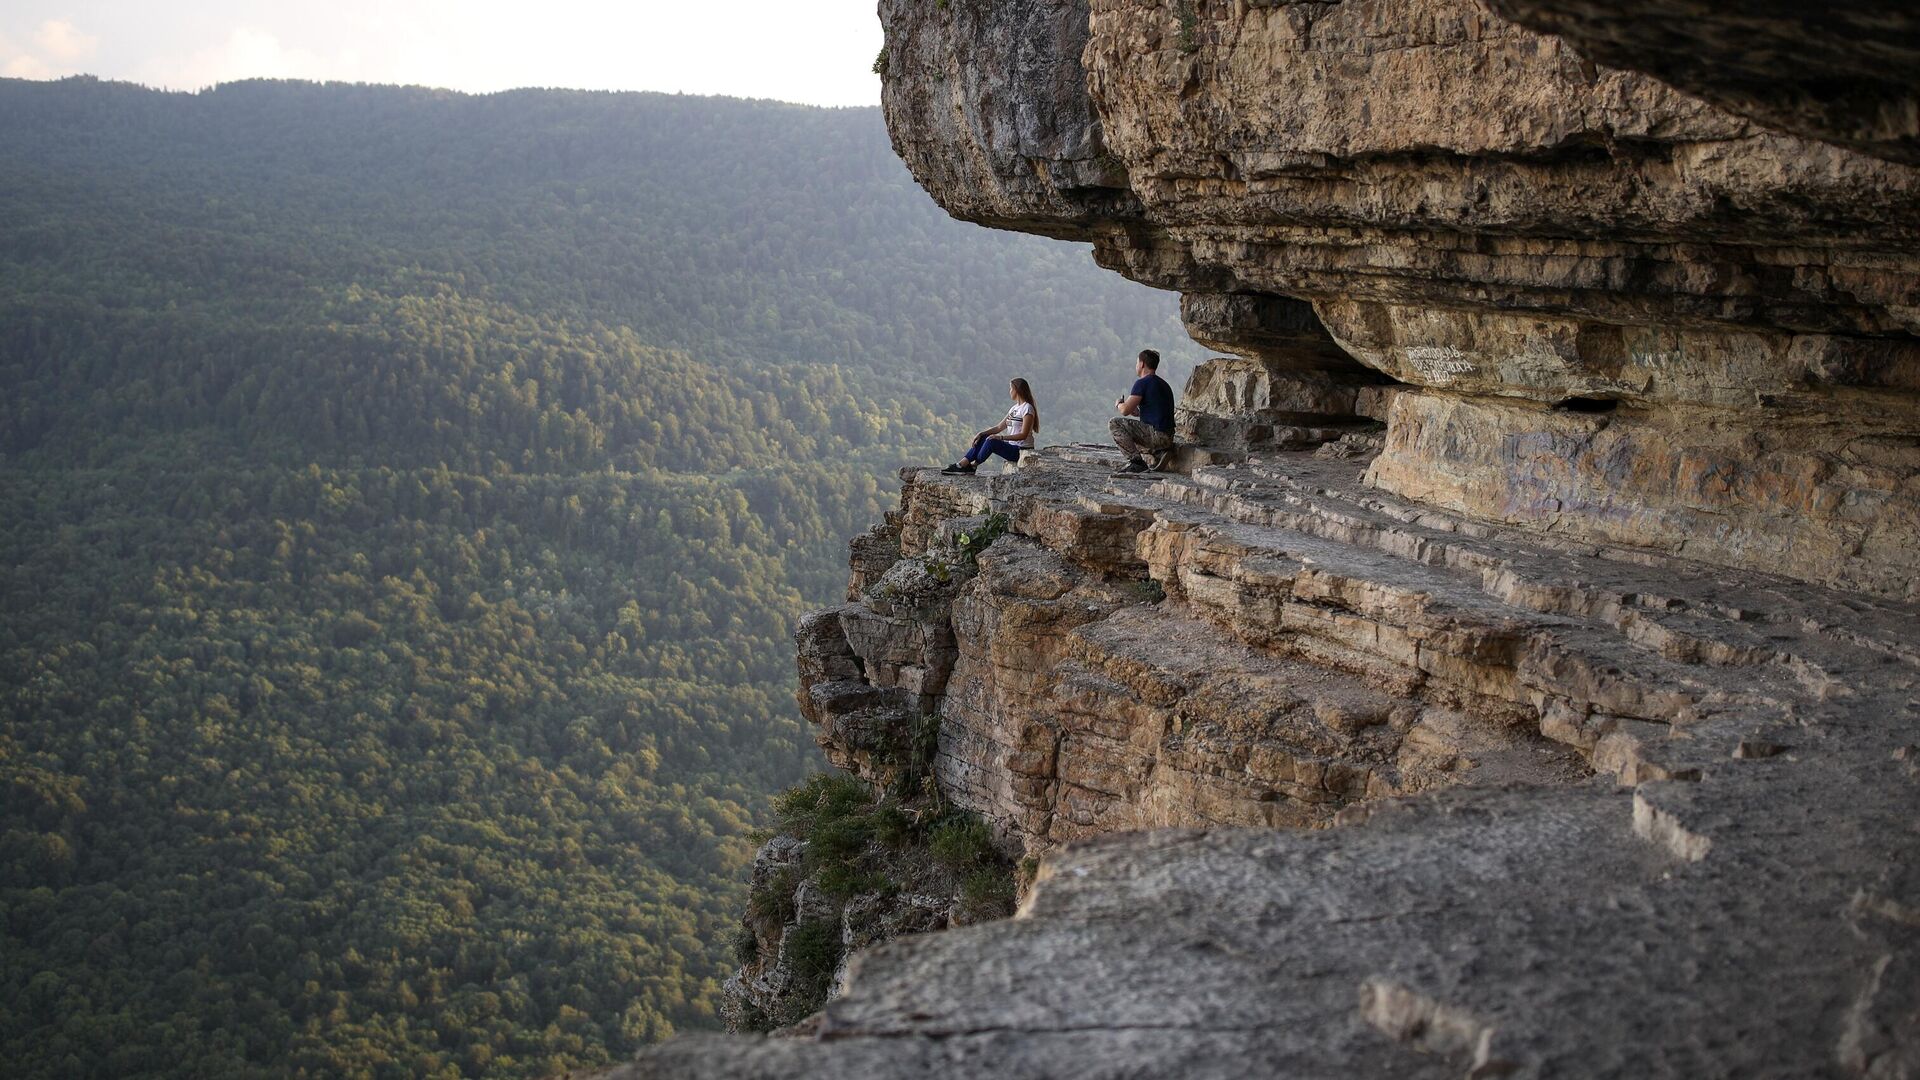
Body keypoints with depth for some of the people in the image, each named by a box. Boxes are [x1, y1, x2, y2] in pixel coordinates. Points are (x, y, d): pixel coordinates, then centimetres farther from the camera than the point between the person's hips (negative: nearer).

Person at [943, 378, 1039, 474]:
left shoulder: (1027, 408, -13)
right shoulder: (1014, 408, 16)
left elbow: (1023, 435, -20)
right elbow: (999, 427, 13)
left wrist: (1001, 437, -25)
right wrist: (981, 434, 0)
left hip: (1021, 451, -9)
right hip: (1011, 446, 9)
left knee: (991, 442, -25)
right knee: (982, 438, 0)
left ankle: (973, 466, -7)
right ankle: (962, 464, -8)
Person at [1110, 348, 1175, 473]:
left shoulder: (1143, 383, -10)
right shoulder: (1163, 384, 19)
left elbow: (1125, 411, -13)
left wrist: (1119, 404, 9)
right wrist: (1136, 411, 25)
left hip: (1157, 435, -9)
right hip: (1168, 438, 9)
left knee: (1115, 424, -8)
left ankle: (1136, 460, -13)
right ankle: (1158, 453, 10)